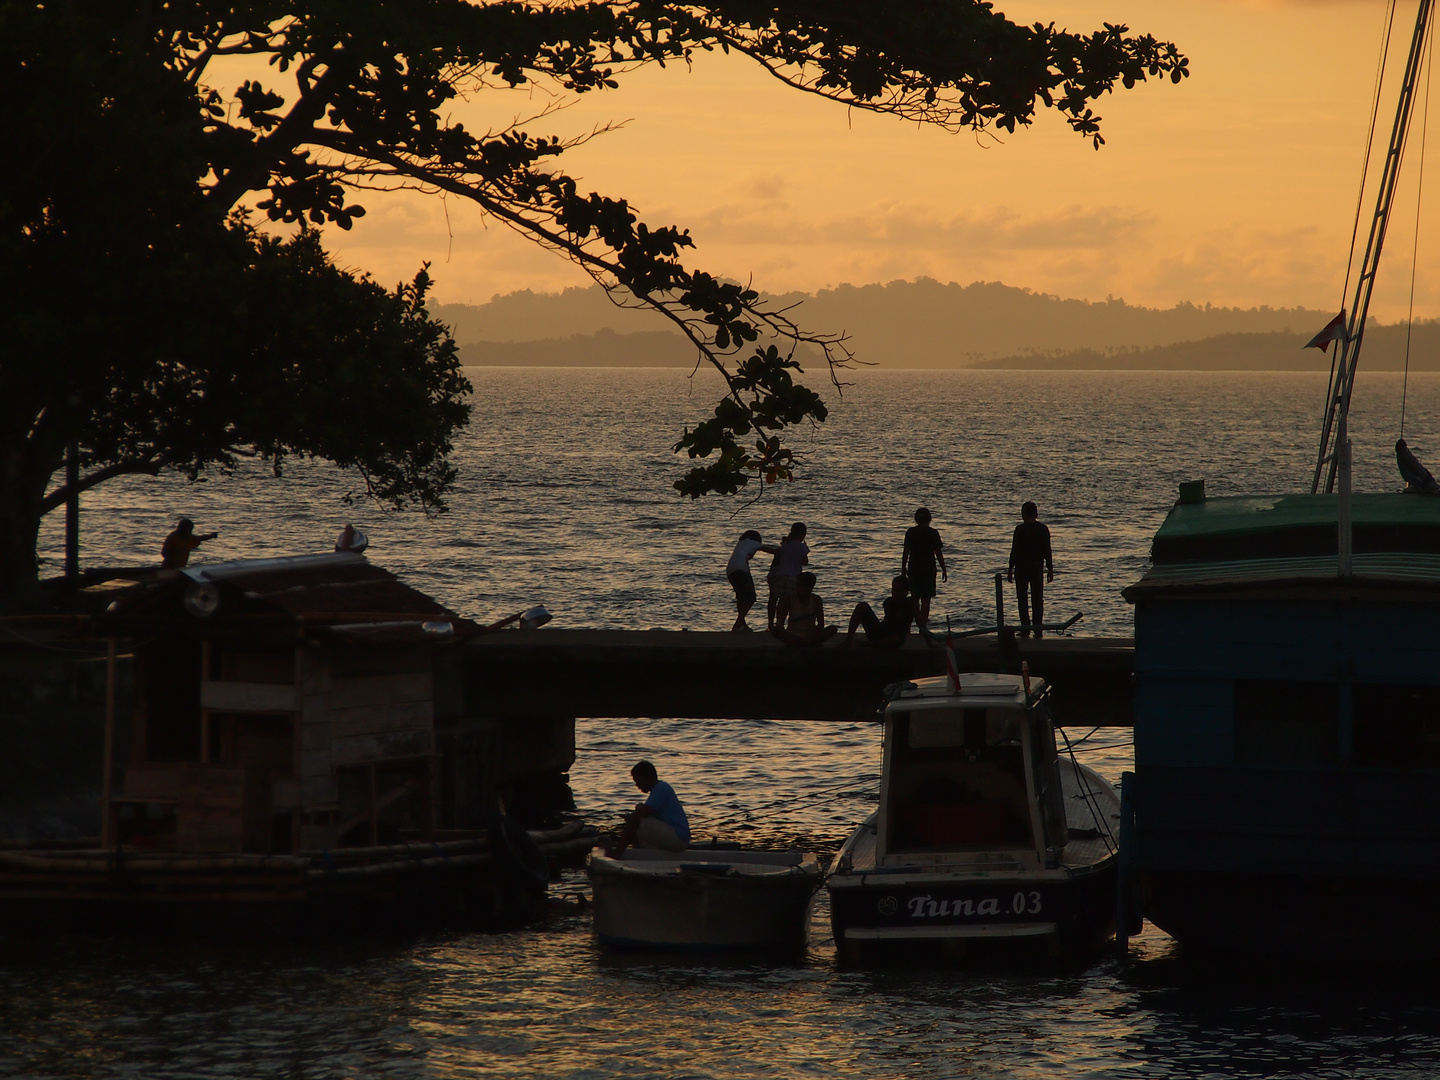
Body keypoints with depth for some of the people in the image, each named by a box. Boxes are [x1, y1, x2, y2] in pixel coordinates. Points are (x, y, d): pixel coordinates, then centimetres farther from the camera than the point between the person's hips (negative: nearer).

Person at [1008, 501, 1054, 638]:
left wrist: (1010, 569, -2)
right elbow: (1047, 551, 3)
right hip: (1038, 566, 3)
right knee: (1038, 598, 7)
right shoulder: (1042, 529, 1)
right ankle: (1038, 628, 4)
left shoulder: (1020, 529, -9)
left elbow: (1015, 550, -8)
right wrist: (1050, 569, 8)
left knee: (1023, 598, 3)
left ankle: (1025, 628, -4)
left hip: (1022, 566, -3)